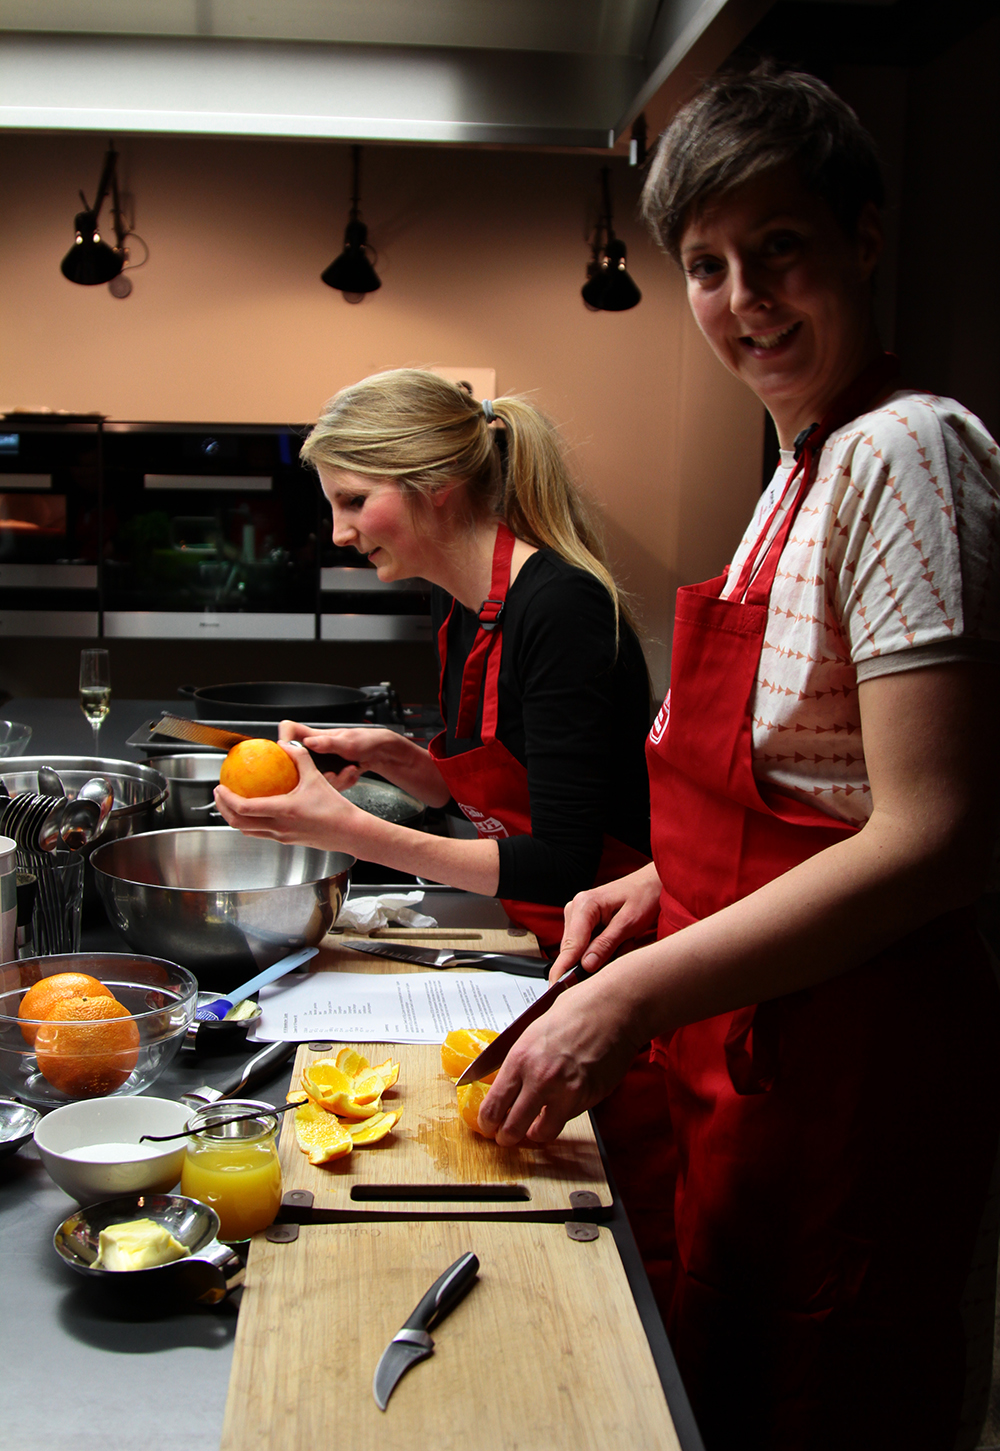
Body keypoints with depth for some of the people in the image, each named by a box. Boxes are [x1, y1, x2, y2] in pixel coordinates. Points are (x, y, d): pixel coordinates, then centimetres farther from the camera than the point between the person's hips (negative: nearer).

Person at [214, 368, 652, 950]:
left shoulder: (561, 607, -21)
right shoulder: (453, 602, 5)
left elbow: (562, 866, -23)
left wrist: (351, 830, -25)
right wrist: (388, 755, -2)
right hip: (531, 933, 7)